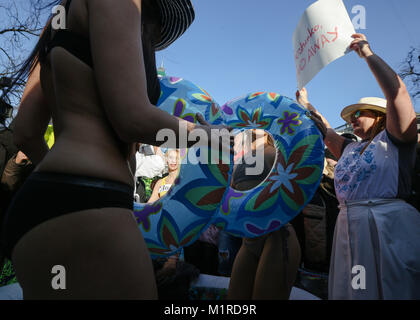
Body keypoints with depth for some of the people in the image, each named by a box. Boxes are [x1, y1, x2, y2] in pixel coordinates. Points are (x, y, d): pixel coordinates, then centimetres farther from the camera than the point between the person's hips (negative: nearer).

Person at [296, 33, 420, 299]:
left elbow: (397, 90, -7)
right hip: (350, 228, 6)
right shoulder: (349, 149, 21)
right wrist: (305, 104, 40)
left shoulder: (393, 139, 5)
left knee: (396, 289, -2)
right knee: (354, 290, 8)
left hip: (390, 226, -6)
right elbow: (325, 131, 33)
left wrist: (368, 53, 0)